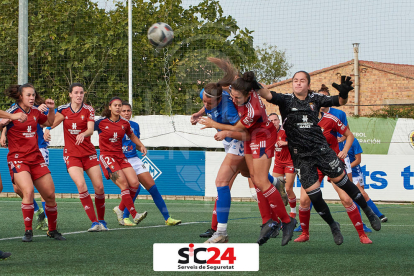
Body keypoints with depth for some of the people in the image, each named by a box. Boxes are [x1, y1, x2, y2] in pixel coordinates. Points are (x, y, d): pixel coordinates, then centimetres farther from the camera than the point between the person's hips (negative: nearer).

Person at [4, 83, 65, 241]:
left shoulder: (35, 112, 9)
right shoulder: (12, 113, -8)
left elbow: (49, 123, 28)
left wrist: (51, 109, 11)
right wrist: (9, 118, -27)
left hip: (36, 159, 6)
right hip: (18, 159, -6)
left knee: (50, 195, 3)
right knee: (28, 191, -26)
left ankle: (52, 230, 21)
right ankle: (28, 231, -14)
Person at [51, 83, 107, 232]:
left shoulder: (88, 110, -1)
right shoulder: (63, 110, 2)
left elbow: (90, 130, -14)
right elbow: (50, 124, -4)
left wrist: (83, 134, -35)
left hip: (88, 152, 1)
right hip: (71, 154, -1)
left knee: (99, 186, -4)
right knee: (81, 185, -20)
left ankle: (101, 220, 17)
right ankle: (94, 222, -16)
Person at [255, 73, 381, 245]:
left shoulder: (315, 99, 3)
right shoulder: (286, 100, -1)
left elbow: (339, 102, 1)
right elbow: (268, 95, -18)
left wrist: (344, 93, -23)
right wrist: (256, 86, -39)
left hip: (321, 150, 0)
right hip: (301, 157, 0)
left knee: (343, 182, 3)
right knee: (314, 195, -3)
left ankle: (368, 211, 23)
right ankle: (333, 226, 19)